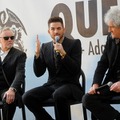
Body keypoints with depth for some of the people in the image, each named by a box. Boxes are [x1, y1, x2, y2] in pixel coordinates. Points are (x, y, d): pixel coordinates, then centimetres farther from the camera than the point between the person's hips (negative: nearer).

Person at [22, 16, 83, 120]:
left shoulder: (74, 43, 0)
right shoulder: (45, 47, 10)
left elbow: (76, 70, -10)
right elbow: (38, 73, 5)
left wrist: (63, 53, -21)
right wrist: (37, 53, -9)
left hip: (70, 85, -4)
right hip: (51, 85, 4)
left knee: (58, 95, -37)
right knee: (27, 97, -19)